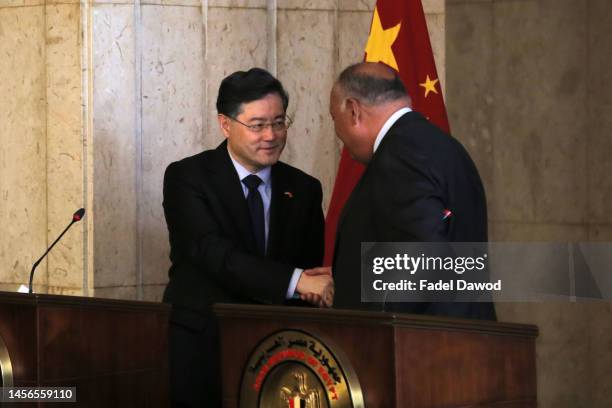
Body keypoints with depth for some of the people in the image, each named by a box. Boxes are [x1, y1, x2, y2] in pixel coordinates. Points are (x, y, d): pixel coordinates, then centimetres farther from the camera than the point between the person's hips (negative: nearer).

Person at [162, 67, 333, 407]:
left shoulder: (303, 189, 7)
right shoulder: (186, 178, -6)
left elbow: (312, 270, 9)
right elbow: (214, 253, -20)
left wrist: (317, 283, -17)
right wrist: (295, 281, -30)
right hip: (199, 349, -3)